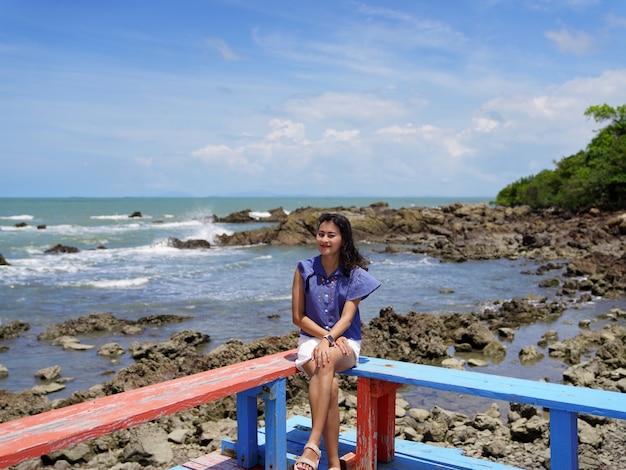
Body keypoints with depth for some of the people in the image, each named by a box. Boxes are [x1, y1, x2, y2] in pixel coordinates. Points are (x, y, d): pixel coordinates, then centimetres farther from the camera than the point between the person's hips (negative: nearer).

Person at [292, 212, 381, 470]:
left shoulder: (355, 274, 0)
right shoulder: (305, 269, 2)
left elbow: (347, 317, -9)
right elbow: (298, 317, 2)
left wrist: (329, 340, -27)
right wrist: (327, 335, -11)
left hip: (345, 342, -1)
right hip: (311, 338, 1)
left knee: (327, 360, -38)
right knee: (330, 385, -31)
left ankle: (313, 445, -40)